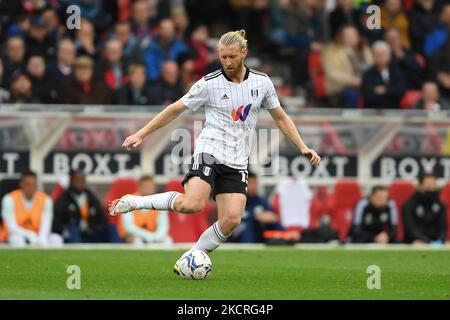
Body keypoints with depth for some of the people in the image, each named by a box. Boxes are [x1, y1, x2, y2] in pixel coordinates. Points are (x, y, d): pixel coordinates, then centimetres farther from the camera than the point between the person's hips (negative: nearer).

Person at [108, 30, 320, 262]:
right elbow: (175, 109, 3)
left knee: (231, 220, -14)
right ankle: (133, 202, -11)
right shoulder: (209, 84, -5)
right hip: (209, 152, -4)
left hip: (237, 162, 4)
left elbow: (280, 117, 18)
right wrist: (141, 134, 1)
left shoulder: (262, 82, 5)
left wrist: (302, 147, 10)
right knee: (192, 204, -28)